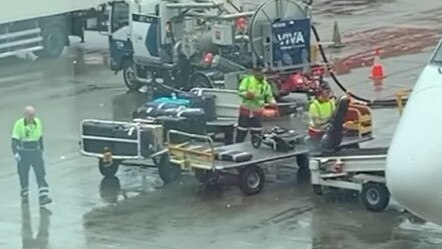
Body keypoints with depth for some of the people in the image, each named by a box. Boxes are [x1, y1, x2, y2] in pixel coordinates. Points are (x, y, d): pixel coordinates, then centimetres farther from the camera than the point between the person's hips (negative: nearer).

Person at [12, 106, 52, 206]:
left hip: (35, 152, 2)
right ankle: (24, 195, 35)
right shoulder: (19, 124, -14)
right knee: (24, 176, 10)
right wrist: (15, 153, -31)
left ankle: (43, 197, -18)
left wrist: (41, 149, 20)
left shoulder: (37, 122, -2)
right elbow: (14, 140, -18)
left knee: (40, 174, -11)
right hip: (23, 153, -2)